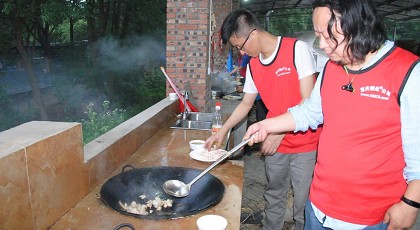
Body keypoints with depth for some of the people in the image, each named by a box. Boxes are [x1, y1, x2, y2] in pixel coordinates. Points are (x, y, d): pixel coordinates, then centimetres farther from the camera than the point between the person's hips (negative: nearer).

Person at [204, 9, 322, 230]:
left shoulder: (297, 49, -13)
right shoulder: (252, 66, 5)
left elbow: (308, 102, -16)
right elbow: (246, 104, 16)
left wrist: (279, 132, -18)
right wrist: (222, 131, 12)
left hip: (304, 144, -5)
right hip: (274, 145, 5)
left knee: (303, 205, 4)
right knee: (273, 198, 16)